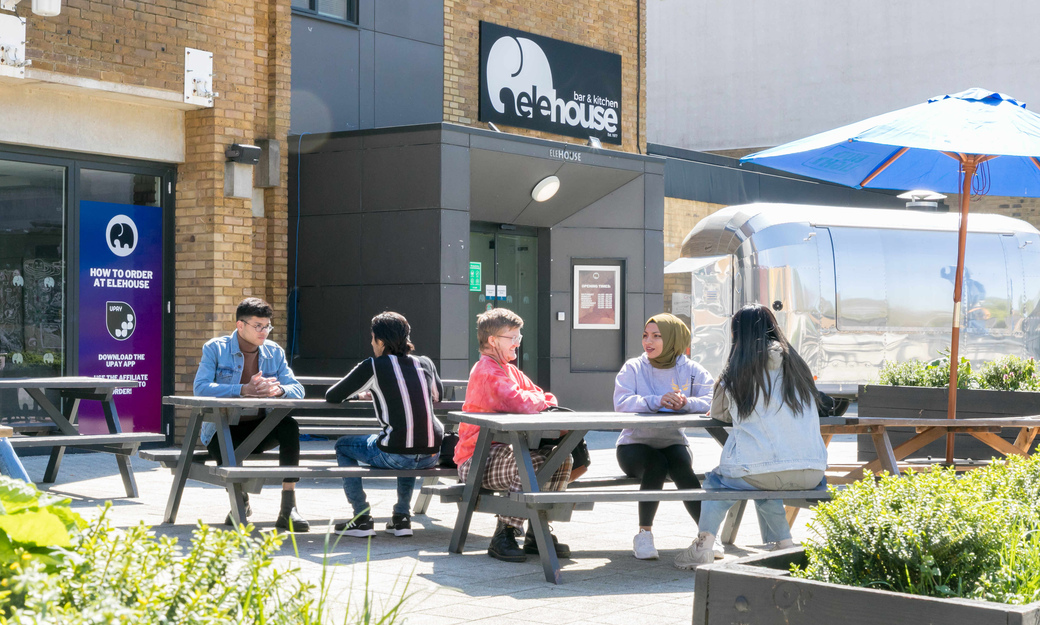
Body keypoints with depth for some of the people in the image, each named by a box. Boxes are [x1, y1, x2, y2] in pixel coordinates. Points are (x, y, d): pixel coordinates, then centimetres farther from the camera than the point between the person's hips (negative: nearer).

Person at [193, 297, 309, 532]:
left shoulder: (274, 352, 8)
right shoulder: (215, 349, -4)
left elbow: (297, 389, -1)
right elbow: (201, 387, -20)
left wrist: (278, 390, -27)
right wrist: (244, 390, -32)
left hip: (259, 428, 3)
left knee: (289, 426, -29)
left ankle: (288, 510, -28)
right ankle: (240, 501, 5)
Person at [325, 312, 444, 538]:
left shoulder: (373, 366, -2)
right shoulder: (425, 364, 11)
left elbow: (332, 396, 7)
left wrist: (364, 391, 27)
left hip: (395, 456, -5)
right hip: (431, 456, 5)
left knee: (343, 446, 22)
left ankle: (362, 519, 16)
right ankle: (402, 516, 30)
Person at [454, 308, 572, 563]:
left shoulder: (509, 370, 19)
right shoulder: (487, 371, -15)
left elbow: (545, 399, 18)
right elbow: (521, 403, -29)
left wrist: (548, 403, -7)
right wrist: (540, 400, -6)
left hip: (501, 451, 10)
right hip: (476, 459, -10)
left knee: (561, 458, -4)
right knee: (533, 463, -33)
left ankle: (537, 534, 3)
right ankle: (504, 536, -22)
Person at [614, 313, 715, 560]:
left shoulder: (690, 370, 3)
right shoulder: (633, 368, -1)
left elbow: (714, 399, -12)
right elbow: (621, 402, -18)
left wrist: (687, 403, -31)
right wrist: (656, 401, -33)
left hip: (673, 442, 1)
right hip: (635, 444, -1)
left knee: (682, 468, -31)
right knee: (656, 465, -32)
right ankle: (644, 533, -17)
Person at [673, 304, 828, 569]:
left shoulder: (738, 371, 1)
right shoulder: (796, 363, 11)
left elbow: (717, 412, 18)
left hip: (761, 473, -4)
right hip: (811, 475, 4)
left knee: (716, 480, 25)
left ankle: (703, 547, 10)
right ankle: (784, 544, 25)